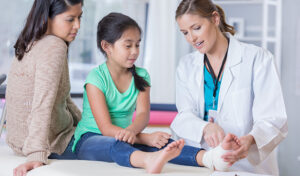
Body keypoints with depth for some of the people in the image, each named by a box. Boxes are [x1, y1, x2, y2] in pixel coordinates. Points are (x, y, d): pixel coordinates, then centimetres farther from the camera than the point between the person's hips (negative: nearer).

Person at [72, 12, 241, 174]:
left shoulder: (141, 76, 6)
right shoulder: (96, 77, -11)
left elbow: (143, 114, -8)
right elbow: (106, 128, -19)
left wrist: (131, 130, -33)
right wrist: (145, 138, -31)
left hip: (125, 139, 5)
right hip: (90, 140, -5)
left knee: (159, 142, -26)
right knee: (113, 145, -40)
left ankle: (209, 158, -50)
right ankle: (149, 160, -72)